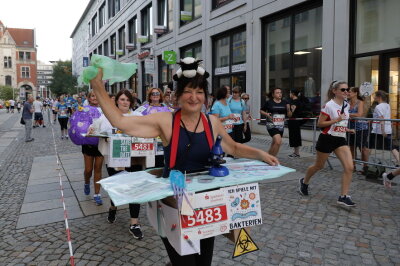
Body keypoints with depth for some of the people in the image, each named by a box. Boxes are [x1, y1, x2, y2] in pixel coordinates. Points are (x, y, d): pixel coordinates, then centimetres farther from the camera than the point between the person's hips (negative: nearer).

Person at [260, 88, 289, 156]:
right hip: (272, 125, -5)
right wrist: (266, 114, -12)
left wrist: (288, 109, -11)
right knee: (278, 142, -22)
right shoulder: (269, 102, -4)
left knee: (274, 144, 14)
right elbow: (261, 111, 7)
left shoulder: (284, 102, 6)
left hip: (281, 126, 5)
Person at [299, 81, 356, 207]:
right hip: (327, 139, -6)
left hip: (341, 140, 6)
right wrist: (336, 120, -22)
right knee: (318, 166, 10)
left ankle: (344, 196, -3)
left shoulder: (346, 105, 7)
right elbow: (320, 123, -15)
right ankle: (304, 182, 38)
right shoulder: (328, 105, -14)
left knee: (349, 167, -10)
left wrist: (344, 128, 13)